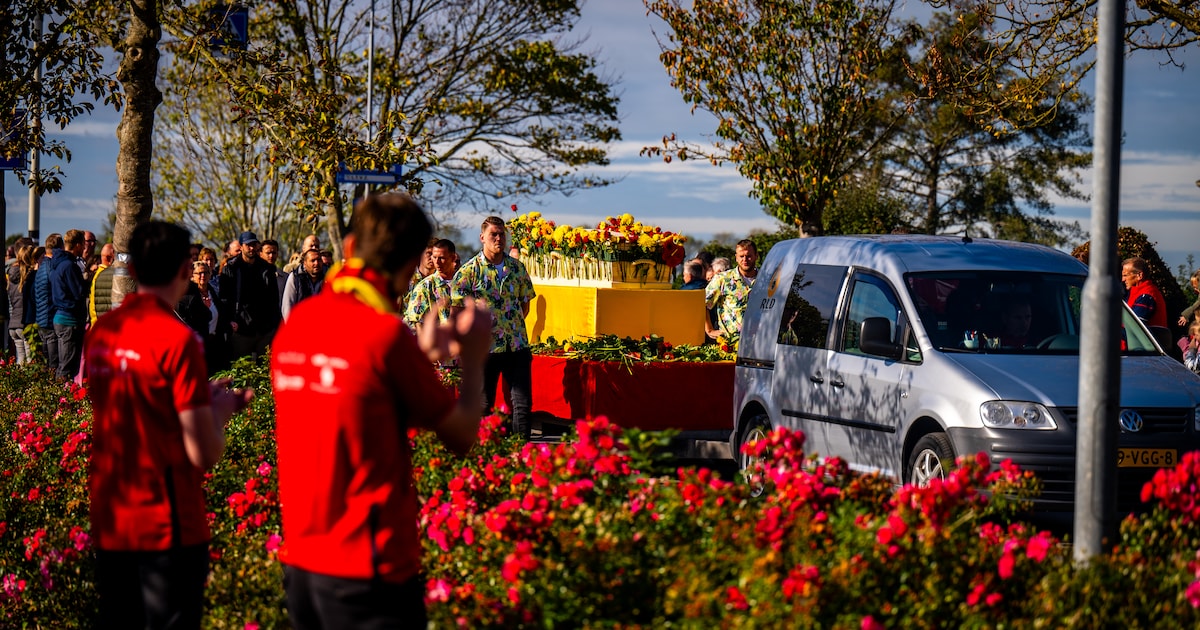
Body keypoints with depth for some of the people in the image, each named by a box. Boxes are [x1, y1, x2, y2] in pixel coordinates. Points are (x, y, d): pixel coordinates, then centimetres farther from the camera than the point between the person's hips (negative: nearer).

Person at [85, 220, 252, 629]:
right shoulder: (177, 339, -16)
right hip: (166, 526, -6)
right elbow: (204, 454, -16)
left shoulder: (101, 332, 4)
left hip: (109, 522, 7)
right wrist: (219, 410, 3)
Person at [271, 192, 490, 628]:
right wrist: (473, 358, 10)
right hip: (367, 572, -7)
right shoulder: (385, 333, -15)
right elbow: (461, 437, -5)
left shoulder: (296, 322, 6)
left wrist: (424, 353, 23)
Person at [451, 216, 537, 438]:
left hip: (518, 345, 3)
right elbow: (457, 310, -2)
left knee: (523, 402, 0)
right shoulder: (469, 270, -4)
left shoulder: (517, 268, 8)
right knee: (483, 405, 5)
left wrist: (513, 326, 8)